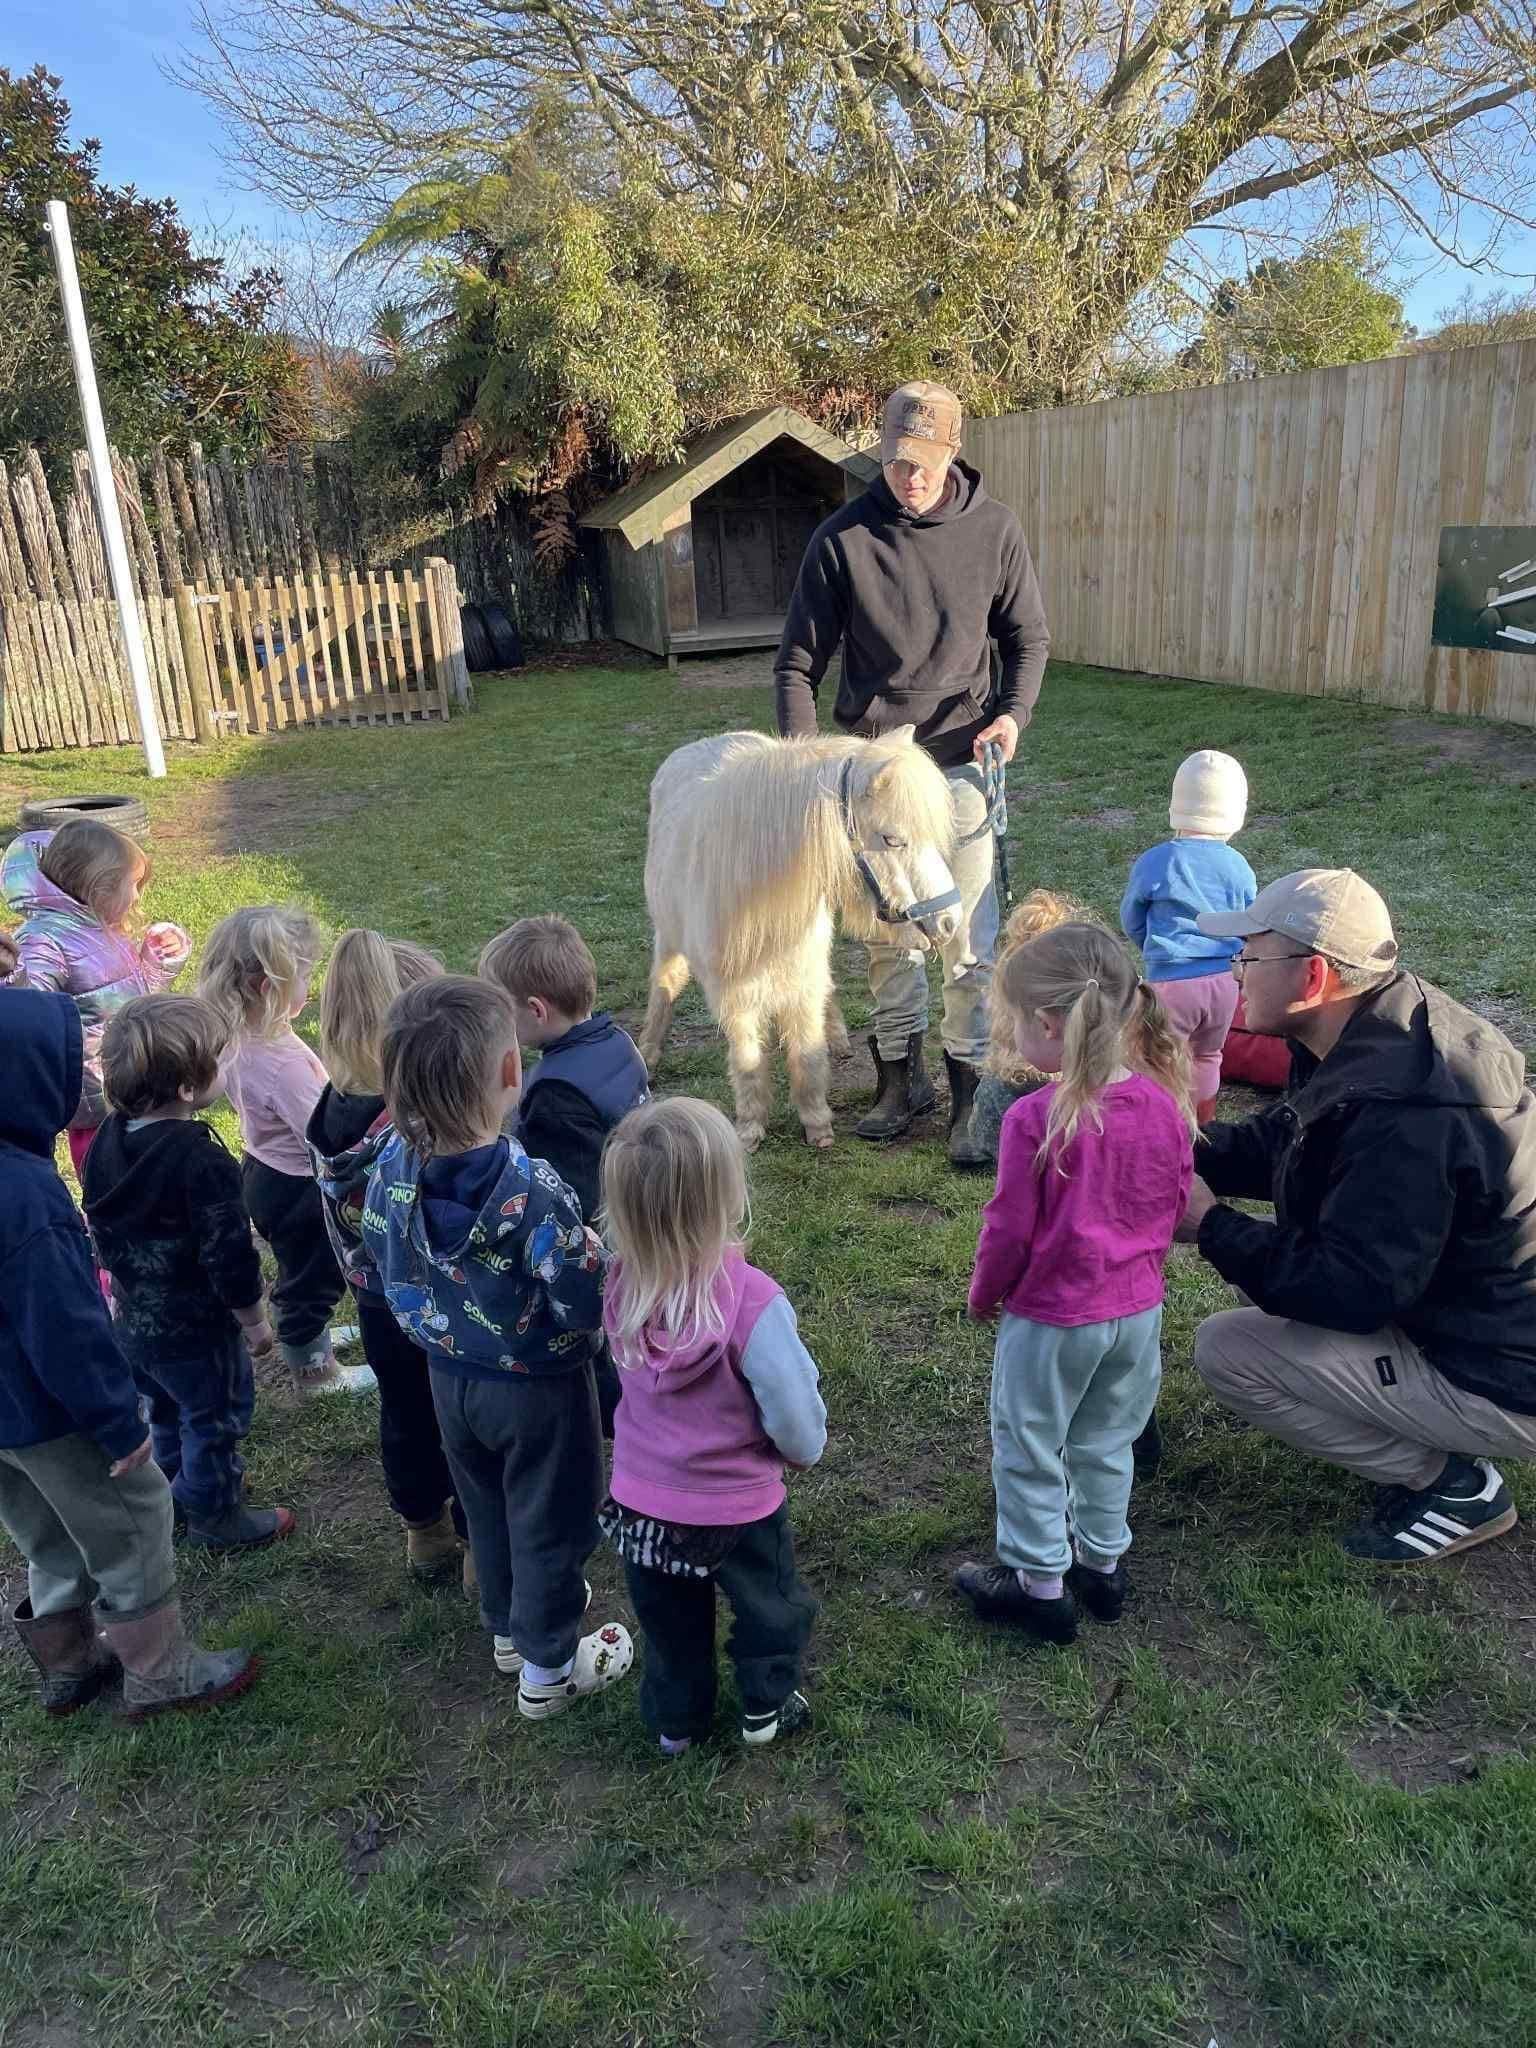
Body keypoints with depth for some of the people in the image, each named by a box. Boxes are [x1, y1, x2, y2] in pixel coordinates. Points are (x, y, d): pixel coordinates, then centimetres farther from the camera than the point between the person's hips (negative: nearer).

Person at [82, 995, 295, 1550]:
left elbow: (102, 1230, 8)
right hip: (196, 1326, -8)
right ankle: (215, 1515, 30)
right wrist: (255, 1321, -11)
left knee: (168, 1411, 28)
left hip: (134, 1319, 8)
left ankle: (177, 1488, 47)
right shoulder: (201, 1161, -30)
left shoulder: (106, 1141, -5)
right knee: (215, 1418, 14)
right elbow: (228, 1256, -25)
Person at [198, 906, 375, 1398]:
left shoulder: (238, 1036, -9)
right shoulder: (283, 1063, -37)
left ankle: (302, 1333, 56)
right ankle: (313, 1367, 38)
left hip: (266, 1169, 9)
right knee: (313, 1276, 16)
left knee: (298, 1268, 32)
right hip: (297, 1187, -8)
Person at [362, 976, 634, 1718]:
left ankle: (509, 1627, 50)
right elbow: (585, 1303, -29)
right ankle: (547, 1670, 36)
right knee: (547, 1523, 17)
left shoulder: (395, 1163, -16)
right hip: (535, 1387, -6)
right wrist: (596, 1251, -10)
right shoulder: (529, 1187, -35)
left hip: (451, 1377, 6)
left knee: (487, 1509, 28)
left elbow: (379, 1246, 1)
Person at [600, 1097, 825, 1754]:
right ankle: (767, 1708, 47)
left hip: (640, 1500, 4)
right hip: (735, 1507, -3)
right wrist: (806, 1448, -1)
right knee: (772, 1606, 27)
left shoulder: (623, 1285, -19)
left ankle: (675, 1719, 48)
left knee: (670, 1623, 28)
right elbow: (795, 1415, -22)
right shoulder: (751, 1301, -33)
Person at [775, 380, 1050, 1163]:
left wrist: (1014, 712, -12)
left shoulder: (993, 529, -1)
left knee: (969, 944, -1)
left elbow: (1027, 638, 7)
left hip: (961, 767, -1)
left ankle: (971, 1097, 12)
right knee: (885, 936, 11)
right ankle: (901, 1078, 28)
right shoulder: (842, 538, -3)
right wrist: (801, 746, -15)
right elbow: (798, 659, 0)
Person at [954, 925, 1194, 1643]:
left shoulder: (1035, 1119, -25)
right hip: (1137, 1310, 6)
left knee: (1029, 1451, 15)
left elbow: (1009, 1231, -17)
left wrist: (983, 1294, 1)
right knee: (1105, 1444, 25)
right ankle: (1103, 1563, 40)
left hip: (1049, 1317, -6)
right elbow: (1174, 1206, 4)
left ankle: (1039, 1582, 28)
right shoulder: (1164, 1102, -8)